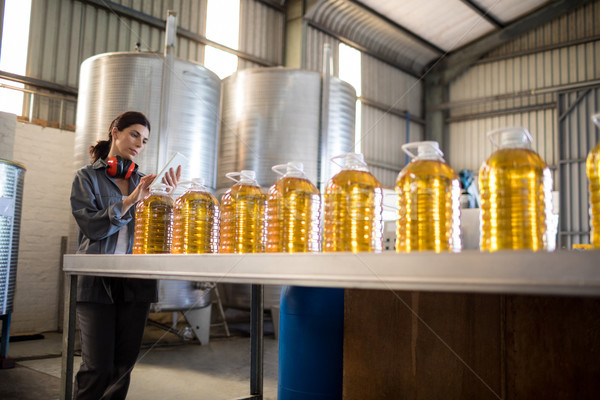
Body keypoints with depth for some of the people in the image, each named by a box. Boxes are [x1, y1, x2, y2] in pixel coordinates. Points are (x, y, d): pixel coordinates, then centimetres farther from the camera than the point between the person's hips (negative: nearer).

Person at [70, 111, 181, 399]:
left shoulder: (143, 181, 14)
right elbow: (91, 226, -8)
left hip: (137, 284, 4)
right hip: (98, 281, -4)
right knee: (98, 367, -6)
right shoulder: (87, 177, 4)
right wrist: (130, 201, -16)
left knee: (124, 365, 7)